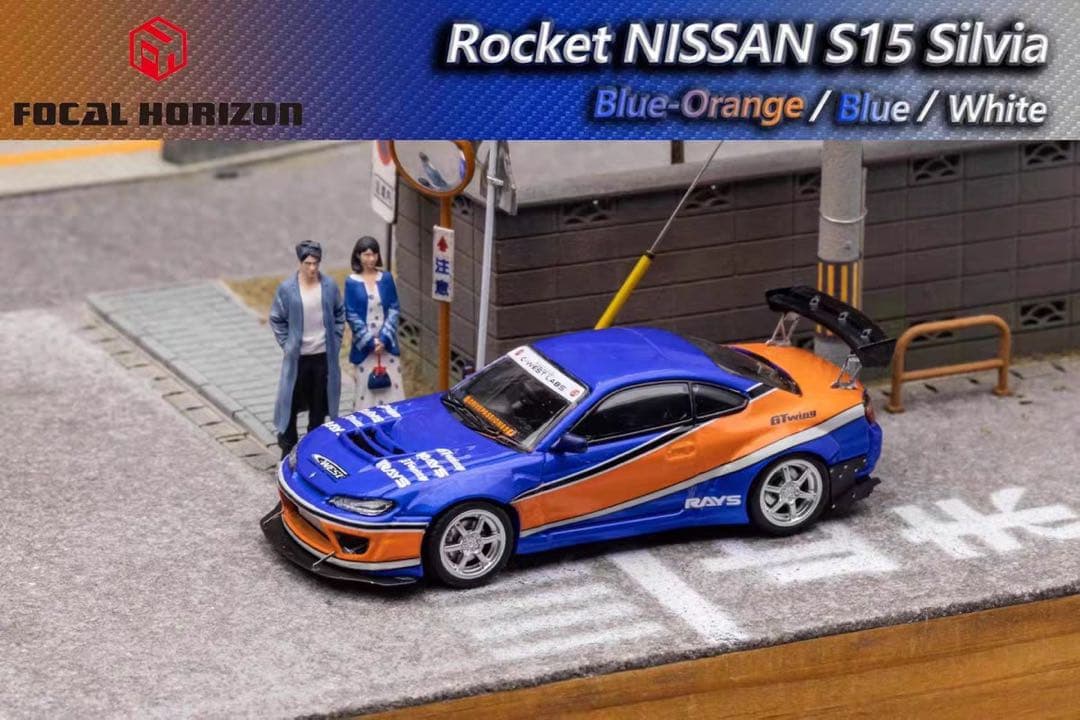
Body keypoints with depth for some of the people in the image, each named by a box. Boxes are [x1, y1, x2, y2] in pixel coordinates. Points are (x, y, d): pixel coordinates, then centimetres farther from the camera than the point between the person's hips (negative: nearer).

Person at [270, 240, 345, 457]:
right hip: (298, 356, -2)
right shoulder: (286, 289, -7)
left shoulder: (330, 285, -1)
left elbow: (340, 314, 11)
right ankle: (287, 446, 16)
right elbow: (276, 319, 2)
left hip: (324, 355, 2)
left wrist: (335, 340, 3)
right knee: (292, 401, 3)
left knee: (320, 403, 11)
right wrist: (287, 344, -5)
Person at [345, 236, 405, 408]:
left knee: (392, 387, 2)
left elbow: (394, 309, 2)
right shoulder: (352, 282, -4)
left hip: (387, 343, 2)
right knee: (366, 389, 0)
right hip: (364, 345, -2)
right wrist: (370, 341, -12)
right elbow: (351, 315, -5)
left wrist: (384, 338, -10)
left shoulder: (386, 278, 2)